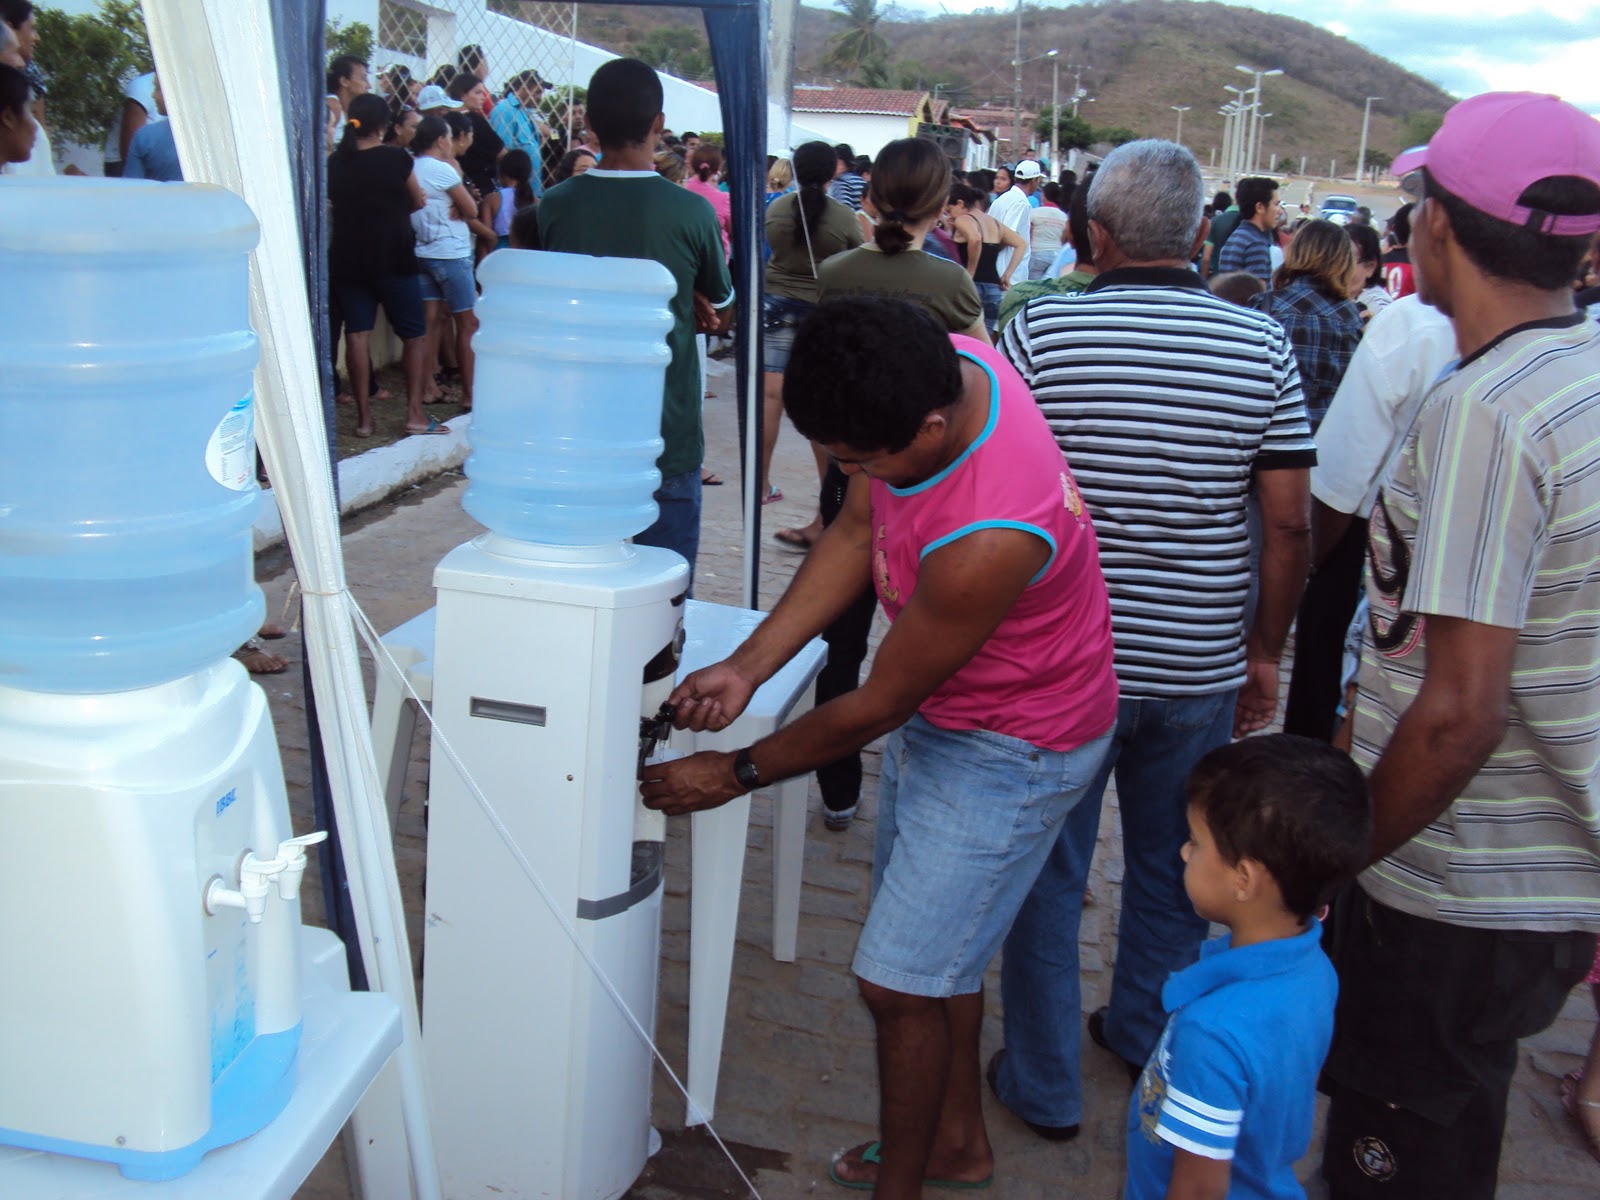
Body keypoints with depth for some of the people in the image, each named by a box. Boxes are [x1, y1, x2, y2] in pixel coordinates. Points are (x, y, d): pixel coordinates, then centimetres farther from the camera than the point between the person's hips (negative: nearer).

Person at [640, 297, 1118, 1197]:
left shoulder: (987, 540, -40)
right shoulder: (936, 373, -17)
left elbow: (878, 708, -25)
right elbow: (858, 532, -4)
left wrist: (737, 775, -11)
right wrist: (746, 667, -12)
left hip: (1010, 746, -8)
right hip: (944, 704, 9)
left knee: (901, 981, -2)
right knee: (938, 947, 22)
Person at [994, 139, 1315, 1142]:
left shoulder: (1038, 331, -10)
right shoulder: (1263, 345, -4)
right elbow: (1288, 522, -4)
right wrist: (1266, 651, 8)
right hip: (1201, 670, 2)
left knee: (1048, 872, 12)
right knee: (1175, 871, 21)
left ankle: (1046, 1086, 24)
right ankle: (1148, 1040, 41)